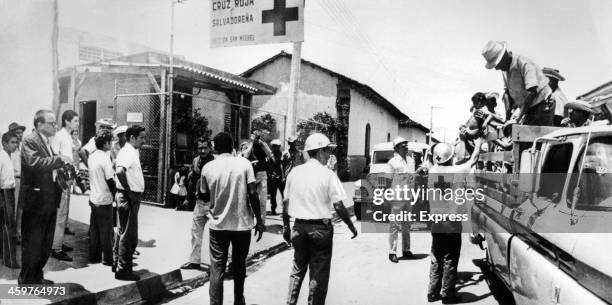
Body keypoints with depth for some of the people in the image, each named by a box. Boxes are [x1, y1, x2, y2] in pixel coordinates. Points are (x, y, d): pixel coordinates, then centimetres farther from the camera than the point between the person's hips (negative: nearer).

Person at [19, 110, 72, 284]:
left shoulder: (46, 142, 15)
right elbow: (34, 162, -32)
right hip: (35, 202, -9)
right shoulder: (29, 141, -13)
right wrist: (60, 160, -30)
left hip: (49, 202, 9)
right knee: (32, 244, 4)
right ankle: (26, 280, 18)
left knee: (46, 244, 18)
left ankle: (37, 276, 32)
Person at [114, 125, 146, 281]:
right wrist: (128, 191, -24)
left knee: (122, 232, 19)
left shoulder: (133, 152, 13)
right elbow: (120, 171, -34)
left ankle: (117, 263, 32)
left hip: (132, 196, 10)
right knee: (129, 235, -3)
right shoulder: (127, 152, -17)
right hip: (129, 197, -10)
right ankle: (123, 269, 5)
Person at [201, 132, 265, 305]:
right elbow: (253, 194, -10)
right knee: (239, 267, 18)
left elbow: (204, 197, 7)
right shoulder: (244, 163, -7)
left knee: (217, 270, 8)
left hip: (218, 225, 0)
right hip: (242, 224, 0)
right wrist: (259, 221, -3)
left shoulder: (208, 168, -2)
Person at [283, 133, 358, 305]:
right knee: (319, 275, 9)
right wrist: (352, 227, -1)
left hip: (299, 227, 4)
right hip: (321, 228, -4)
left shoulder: (295, 172, 1)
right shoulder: (327, 174, -11)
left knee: (298, 270, 19)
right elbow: (338, 206, -13)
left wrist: (285, 227, 16)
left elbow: (286, 202, 5)